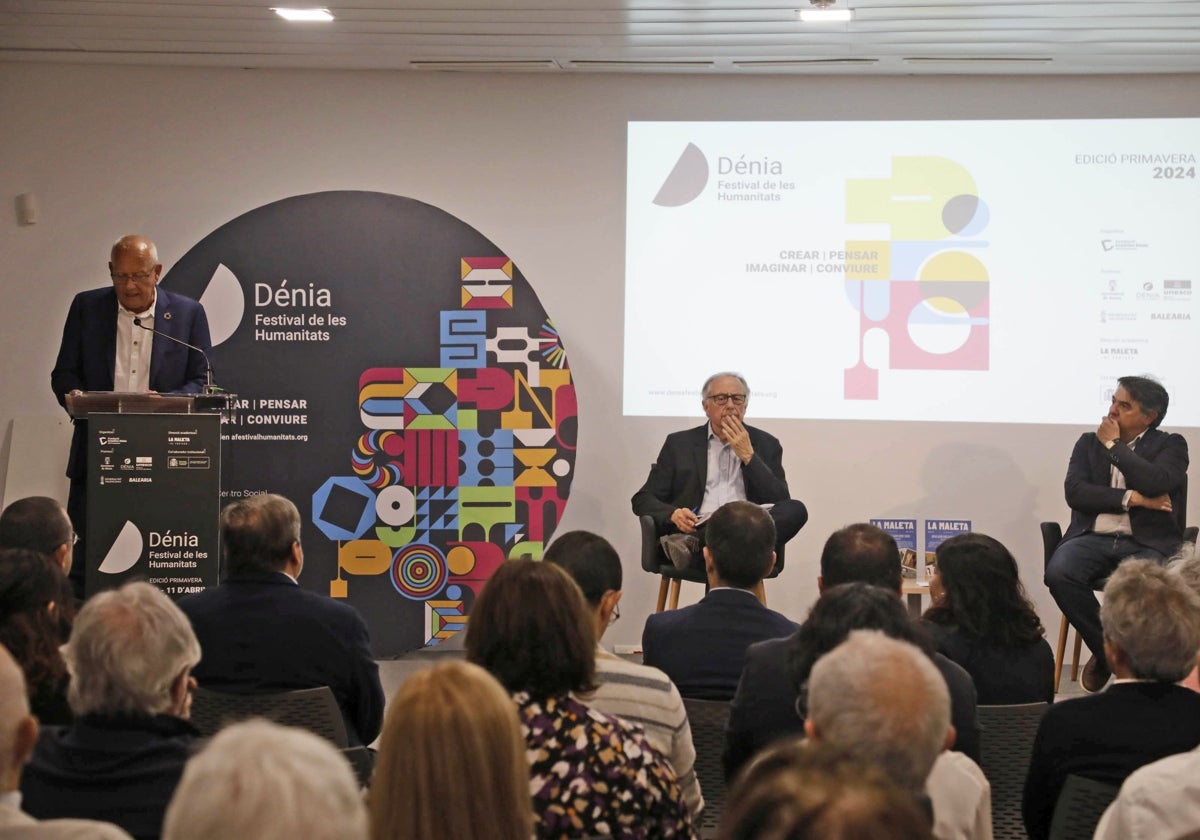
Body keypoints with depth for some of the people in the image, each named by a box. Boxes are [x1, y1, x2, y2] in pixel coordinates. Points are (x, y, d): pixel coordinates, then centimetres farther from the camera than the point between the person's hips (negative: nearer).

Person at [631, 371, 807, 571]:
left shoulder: (765, 444, 19)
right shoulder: (679, 443, 18)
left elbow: (781, 501, 7)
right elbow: (642, 499, 13)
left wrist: (748, 455, 0)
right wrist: (673, 514, -10)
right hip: (698, 529, -4)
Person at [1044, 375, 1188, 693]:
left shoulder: (1171, 446, 9)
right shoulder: (1089, 442, 17)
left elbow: (1154, 482, -13)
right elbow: (1075, 492, 1)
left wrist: (1114, 446, -3)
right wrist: (1132, 499, -7)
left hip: (1147, 543, -2)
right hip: (1093, 538, 3)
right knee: (1058, 572, -30)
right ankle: (1106, 650, -8)